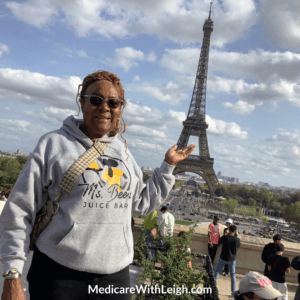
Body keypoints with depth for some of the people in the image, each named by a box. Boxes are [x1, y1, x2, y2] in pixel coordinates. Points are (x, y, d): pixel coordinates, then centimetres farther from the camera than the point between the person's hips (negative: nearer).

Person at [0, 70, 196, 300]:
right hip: (58, 273, -3)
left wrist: (168, 166, 14)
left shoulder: (123, 152, 11)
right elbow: (20, 210, -4)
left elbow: (143, 202, 18)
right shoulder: (55, 143, -2)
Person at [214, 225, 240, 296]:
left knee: (217, 272, 13)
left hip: (223, 258, -1)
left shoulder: (225, 237, -18)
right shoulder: (237, 240, -12)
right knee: (233, 275, 15)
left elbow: (219, 242, 2)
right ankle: (233, 291, 17)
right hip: (232, 259, 2)